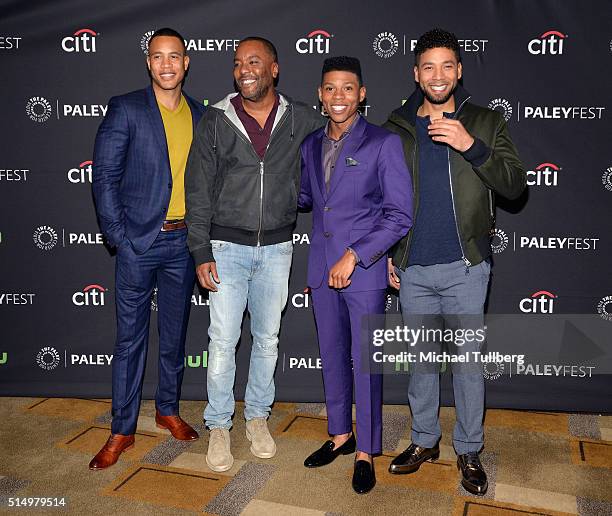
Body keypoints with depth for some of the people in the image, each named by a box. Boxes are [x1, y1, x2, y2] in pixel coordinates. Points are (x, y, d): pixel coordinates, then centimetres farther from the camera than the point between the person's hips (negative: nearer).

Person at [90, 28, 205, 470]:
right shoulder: (125, 109, -3)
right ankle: (122, 430, 16)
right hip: (139, 240, -3)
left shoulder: (200, 115, 9)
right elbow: (105, 177, -5)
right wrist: (119, 236, -10)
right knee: (130, 338, 4)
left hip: (183, 242, 4)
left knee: (175, 334, 14)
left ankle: (168, 409, 32)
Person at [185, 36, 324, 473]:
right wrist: (201, 252, -7)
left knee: (268, 339, 12)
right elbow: (198, 191, -1)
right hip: (227, 248, -1)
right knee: (223, 341, 1)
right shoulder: (217, 121, -1)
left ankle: (258, 416, 30)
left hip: (276, 248, 1)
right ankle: (219, 425, 19)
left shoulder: (301, 120, 0)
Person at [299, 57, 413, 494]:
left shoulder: (383, 143, -7)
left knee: (365, 362, 3)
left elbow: (400, 215, -11)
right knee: (332, 356, 15)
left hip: (365, 270, -5)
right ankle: (340, 435, 34)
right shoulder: (311, 145, 10)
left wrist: (354, 256, -16)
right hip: (322, 269, 5)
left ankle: (366, 453, 20)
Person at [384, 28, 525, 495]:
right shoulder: (397, 128, 8)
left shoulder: (485, 123, 2)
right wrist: (385, 254, 9)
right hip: (412, 268, 2)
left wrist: (471, 146, -20)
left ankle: (469, 452, 21)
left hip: (465, 267, -2)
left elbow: (514, 186, -7)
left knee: (468, 360, 5)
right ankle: (425, 441, 28)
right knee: (421, 359, 12)